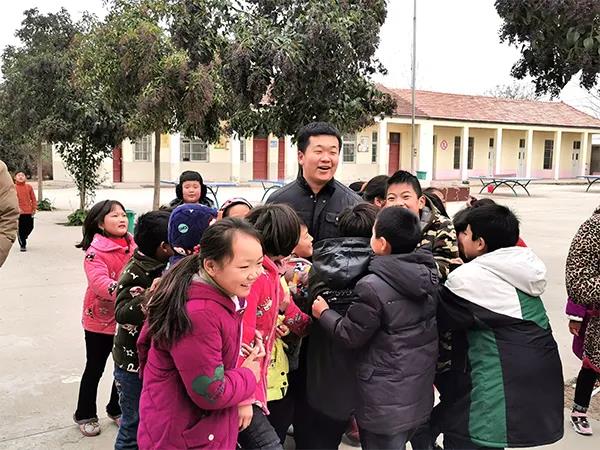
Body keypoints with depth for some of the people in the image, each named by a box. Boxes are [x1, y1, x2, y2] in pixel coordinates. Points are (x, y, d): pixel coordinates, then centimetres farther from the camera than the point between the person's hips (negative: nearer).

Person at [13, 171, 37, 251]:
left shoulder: (29, 187, 7)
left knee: (30, 227, 9)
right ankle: (23, 245, 9)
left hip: (29, 212, 3)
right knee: (20, 229, -2)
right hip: (19, 212, -3)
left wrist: (34, 208, -1)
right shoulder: (13, 187, -1)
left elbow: (33, 198, 7)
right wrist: (17, 208, -20)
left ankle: (23, 238, 38)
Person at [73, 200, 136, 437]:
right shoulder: (95, 251, -18)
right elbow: (99, 282, -32)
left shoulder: (133, 246, 0)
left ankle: (116, 409, 39)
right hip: (100, 320, -5)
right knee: (95, 369, 12)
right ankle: (85, 415, 32)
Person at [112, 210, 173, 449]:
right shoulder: (135, 273, -22)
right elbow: (122, 314, -33)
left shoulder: (164, 266, 1)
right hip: (135, 363, -8)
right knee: (135, 424, 6)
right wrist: (148, 297, -47)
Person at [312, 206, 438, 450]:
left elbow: (351, 335, -16)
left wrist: (324, 313, 1)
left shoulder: (373, 286, -26)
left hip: (386, 398, -7)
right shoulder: (429, 273, -4)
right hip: (419, 389, 7)